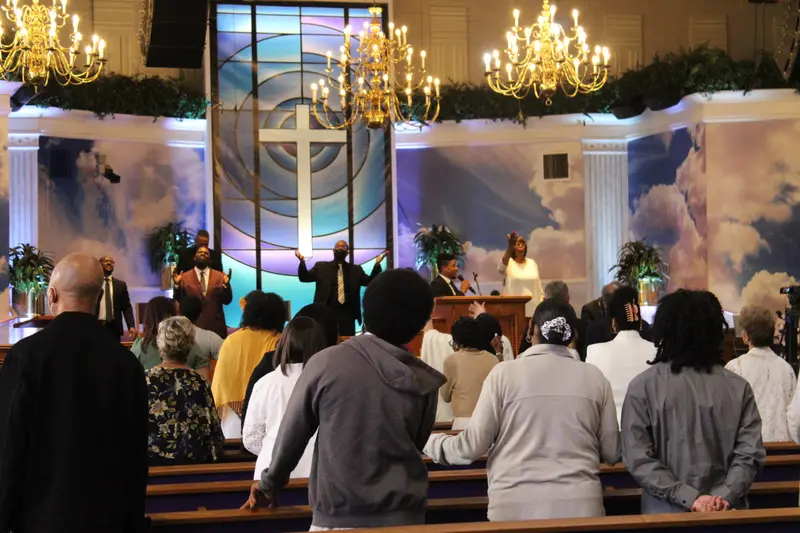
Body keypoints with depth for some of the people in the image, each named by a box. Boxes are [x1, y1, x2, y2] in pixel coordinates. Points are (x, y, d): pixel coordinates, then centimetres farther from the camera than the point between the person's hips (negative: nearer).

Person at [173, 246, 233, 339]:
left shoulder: (220, 276, 6)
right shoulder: (184, 277, 4)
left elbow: (227, 301, 2)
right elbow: (179, 302, 1)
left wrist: (226, 284, -14)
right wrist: (177, 284, -14)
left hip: (216, 327, 1)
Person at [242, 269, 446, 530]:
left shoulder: (327, 363, -9)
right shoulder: (423, 382, -3)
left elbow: (292, 432, 0)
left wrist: (270, 483, 17)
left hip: (338, 516, -2)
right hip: (401, 517, 2)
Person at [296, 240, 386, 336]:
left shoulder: (356, 269, 14)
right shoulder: (321, 267, 11)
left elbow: (370, 282, 7)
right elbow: (304, 277, 4)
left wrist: (377, 264, -7)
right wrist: (302, 261, -13)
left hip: (348, 314, 1)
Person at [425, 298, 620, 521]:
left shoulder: (504, 373, -4)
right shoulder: (594, 377, 2)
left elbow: (471, 446, -2)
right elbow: (612, 452, 7)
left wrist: (428, 440, 16)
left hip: (516, 505, -2)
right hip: (580, 504, 2)